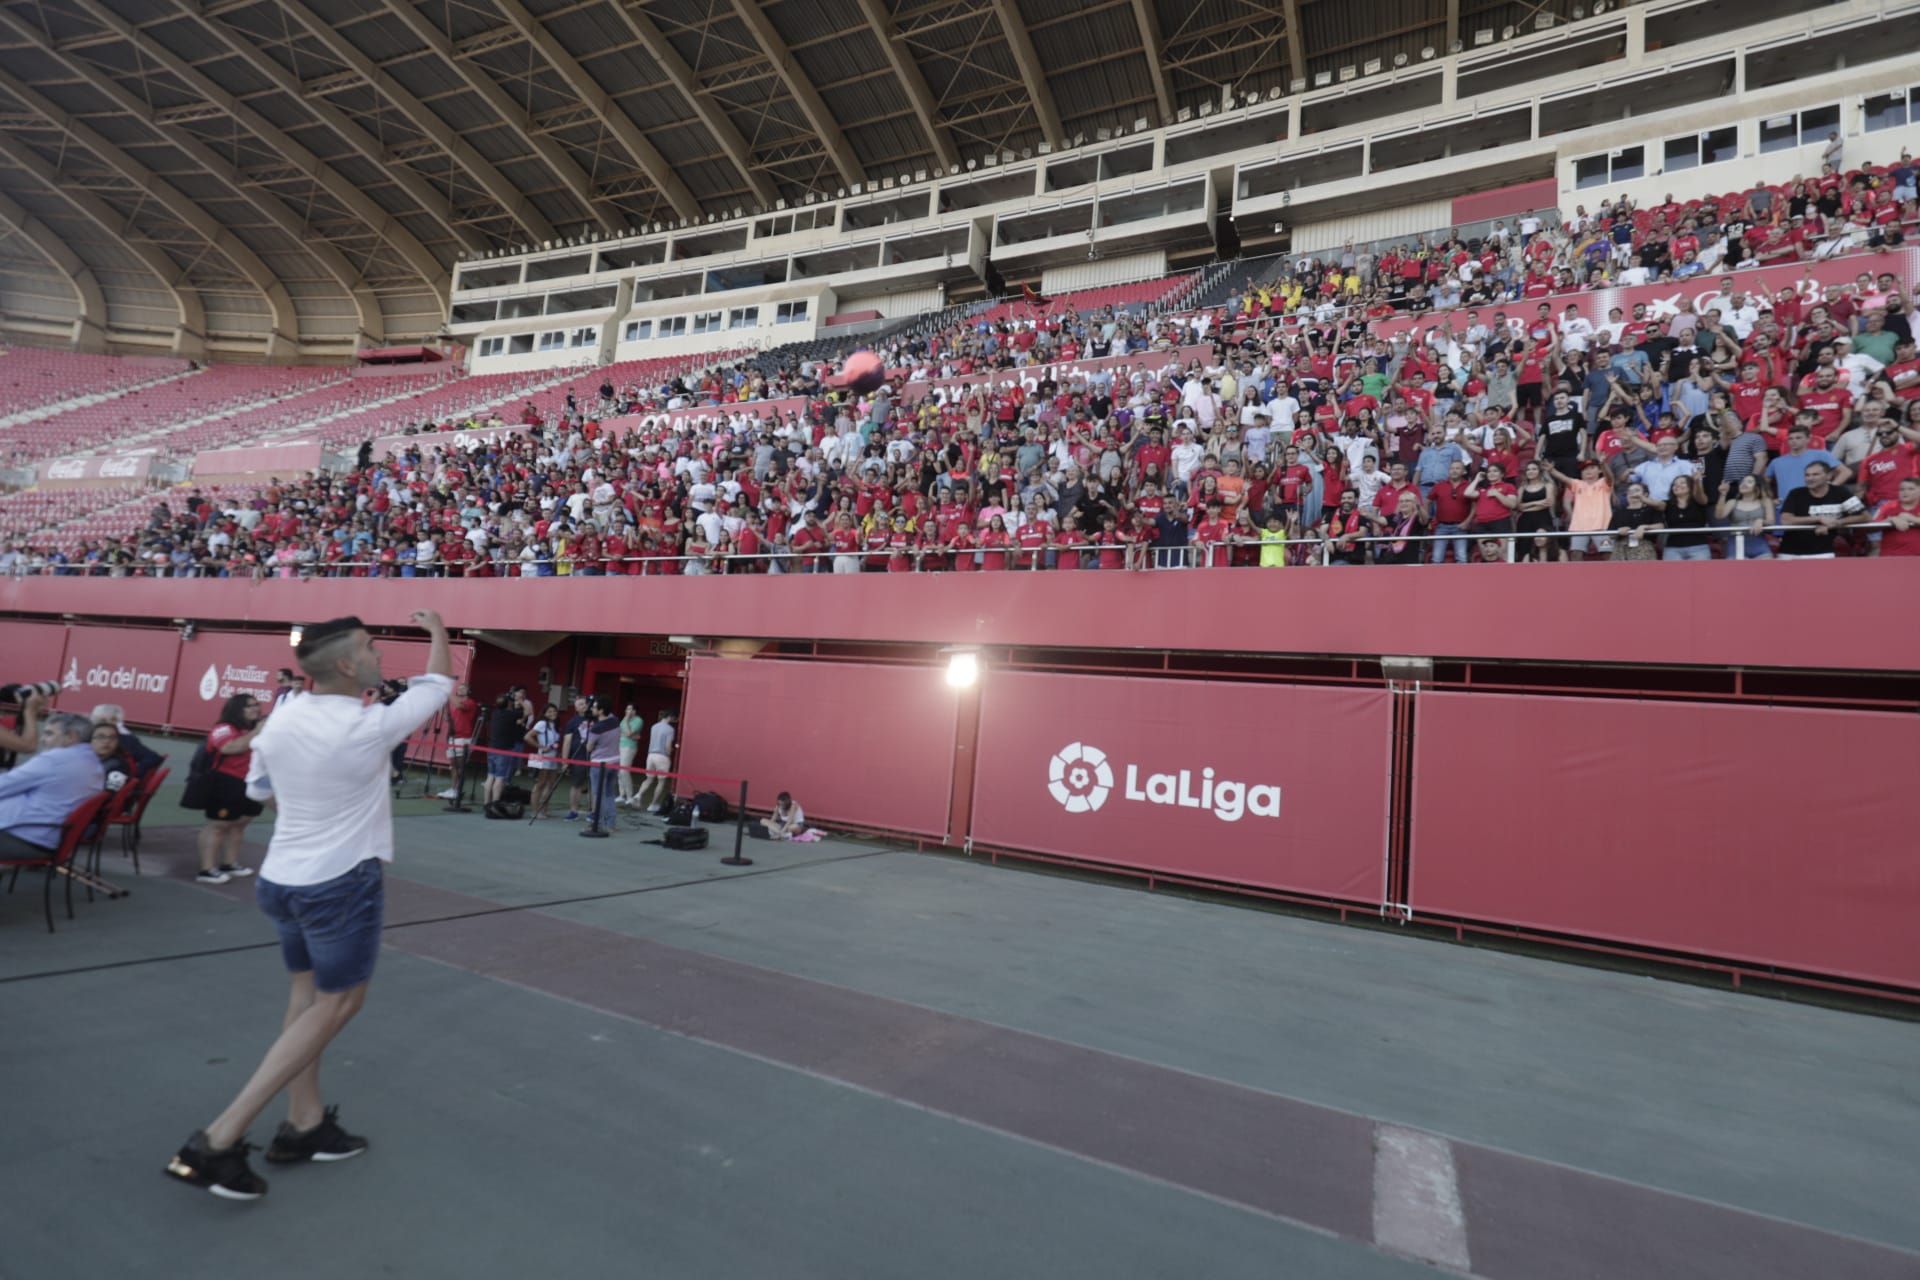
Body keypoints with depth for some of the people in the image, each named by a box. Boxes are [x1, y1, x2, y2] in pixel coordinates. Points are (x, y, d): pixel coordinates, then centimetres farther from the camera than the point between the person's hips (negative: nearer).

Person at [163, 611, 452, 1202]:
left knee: (308, 992, 18)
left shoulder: (280, 719, -3)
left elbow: (258, 787, 15)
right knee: (335, 1004, 7)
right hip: (342, 882, -7)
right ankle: (219, 1139, 5)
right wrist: (438, 628, 10)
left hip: (280, 877, 7)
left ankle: (304, 1124, 26)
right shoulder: (368, 726, -21)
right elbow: (438, 683, -6)